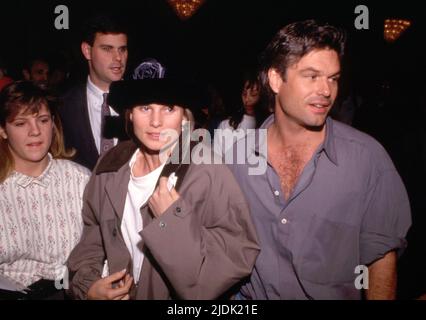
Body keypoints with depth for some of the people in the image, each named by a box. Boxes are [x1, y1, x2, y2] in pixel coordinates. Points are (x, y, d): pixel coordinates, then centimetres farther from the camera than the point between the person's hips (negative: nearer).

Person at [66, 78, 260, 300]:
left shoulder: (210, 173, -16)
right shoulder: (110, 167, 0)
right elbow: (93, 237, 12)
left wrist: (174, 219, -22)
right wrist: (87, 285, -1)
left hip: (180, 295, -3)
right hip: (115, 294, 4)